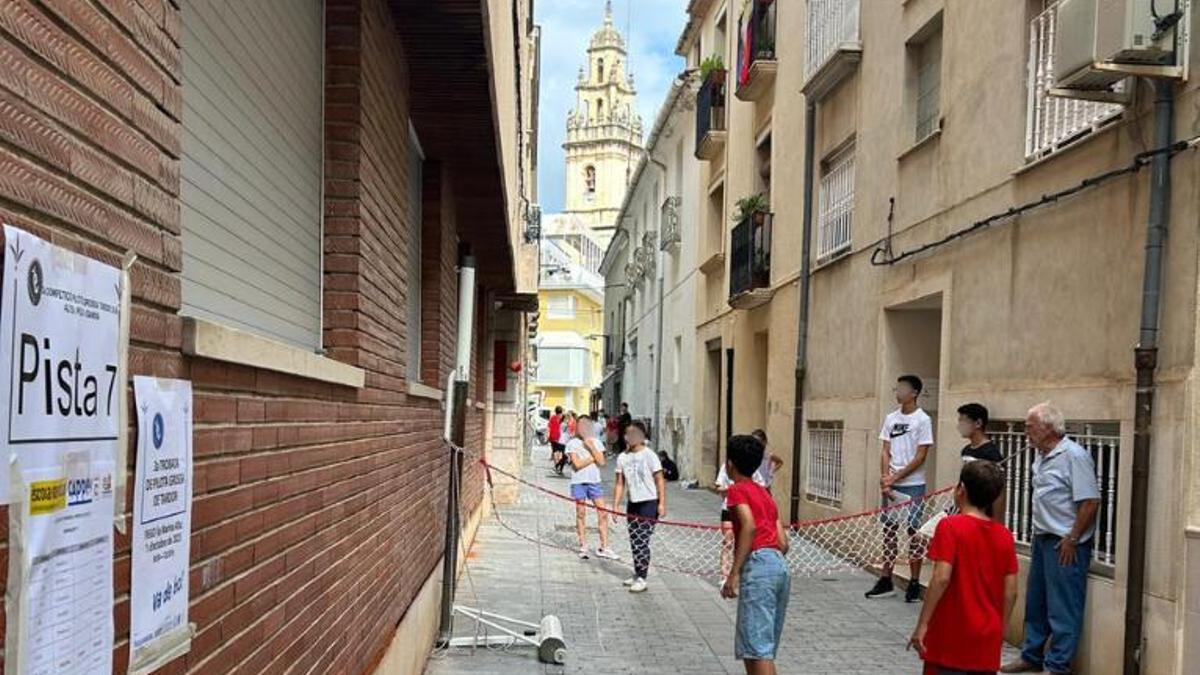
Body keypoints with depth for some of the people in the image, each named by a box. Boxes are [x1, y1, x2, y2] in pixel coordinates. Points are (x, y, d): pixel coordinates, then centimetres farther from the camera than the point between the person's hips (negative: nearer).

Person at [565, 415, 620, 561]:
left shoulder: (596, 442, 9)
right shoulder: (572, 443, -2)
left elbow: (601, 462, -2)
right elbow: (577, 464, -12)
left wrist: (591, 447, -10)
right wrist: (593, 457, -5)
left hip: (594, 481, 3)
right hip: (579, 482, -3)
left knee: (603, 513, -2)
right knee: (581, 514, 4)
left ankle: (603, 548, 5)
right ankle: (583, 547, 14)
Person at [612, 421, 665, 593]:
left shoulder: (649, 456, -11)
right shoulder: (622, 457, 5)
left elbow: (659, 480, -9)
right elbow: (620, 483, 9)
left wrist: (662, 504, -15)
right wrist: (615, 505, 5)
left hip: (649, 503, -6)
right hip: (632, 503, 6)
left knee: (642, 541, -6)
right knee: (634, 541, 11)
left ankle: (641, 579, 0)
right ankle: (637, 573, 25)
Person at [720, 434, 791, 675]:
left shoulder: (737, 490, 1)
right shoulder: (764, 493, 24)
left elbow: (749, 527, -17)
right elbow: (783, 543, 18)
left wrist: (734, 574, -18)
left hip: (758, 563, -9)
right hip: (781, 566, 9)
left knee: (758, 647, -9)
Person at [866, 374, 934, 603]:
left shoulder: (922, 420, -6)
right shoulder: (890, 418, 10)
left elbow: (920, 457, -10)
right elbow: (886, 451, 10)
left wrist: (895, 478, -12)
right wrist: (884, 478, -5)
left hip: (912, 485, -5)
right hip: (890, 484, 5)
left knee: (914, 532, -1)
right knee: (889, 530, 9)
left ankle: (914, 584, 6)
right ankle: (886, 580, 16)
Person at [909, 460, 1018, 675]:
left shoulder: (950, 526, -12)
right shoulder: (1005, 536, 3)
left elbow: (941, 578, -19)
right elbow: (1011, 591, 4)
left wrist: (922, 624, -14)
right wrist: (1000, 629, 16)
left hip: (951, 636, -5)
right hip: (987, 640, 5)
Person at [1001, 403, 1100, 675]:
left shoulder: (1074, 456, -17)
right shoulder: (1041, 455, 11)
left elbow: (1090, 502, -19)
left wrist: (1072, 539, -17)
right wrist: (1039, 532, 14)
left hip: (1065, 544, -9)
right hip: (1042, 539, 9)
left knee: (1062, 608, 0)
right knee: (1035, 602, 17)